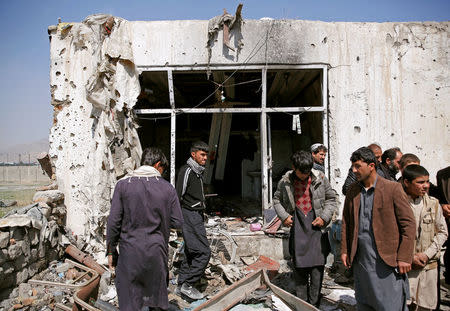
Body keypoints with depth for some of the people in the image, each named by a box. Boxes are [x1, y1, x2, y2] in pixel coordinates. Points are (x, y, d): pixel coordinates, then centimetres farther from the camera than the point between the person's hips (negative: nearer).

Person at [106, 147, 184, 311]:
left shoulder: (123, 184, -5)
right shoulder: (167, 188, -3)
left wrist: (111, 250, 6)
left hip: (129, 252, -1)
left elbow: (114, 222, -5)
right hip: (157, 251, 1)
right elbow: (177, 222, -2)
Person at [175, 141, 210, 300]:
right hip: (190, 215, -10)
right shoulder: (186, 170, -13)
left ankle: (181, 286, 22)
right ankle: (188, 285, 0)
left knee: (191, 252, 13)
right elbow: (178, 196, -18)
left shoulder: (198, 172, 17)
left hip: (197, 215, 10)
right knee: (204, 251, -10)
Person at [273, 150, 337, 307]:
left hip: (316, 227, 0)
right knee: (299, 267, 7)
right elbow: (277, 199, 15)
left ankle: (314, 305, 14)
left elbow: (331, 199, 10)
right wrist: (283, 216, 1)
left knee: (317, 266, -1)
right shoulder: (285, 181, 0)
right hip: (297, 228, 1)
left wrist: (324, 217, -2)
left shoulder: (320, 178, -1)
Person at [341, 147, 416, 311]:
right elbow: (346, 222, 13)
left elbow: (409, 224, -6)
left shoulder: (392, 188, -5)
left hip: (387, 258, -4)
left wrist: (404, 257, -11)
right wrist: (344, 250, 7)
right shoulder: (352, 191, 8)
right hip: (360, 258, 5)